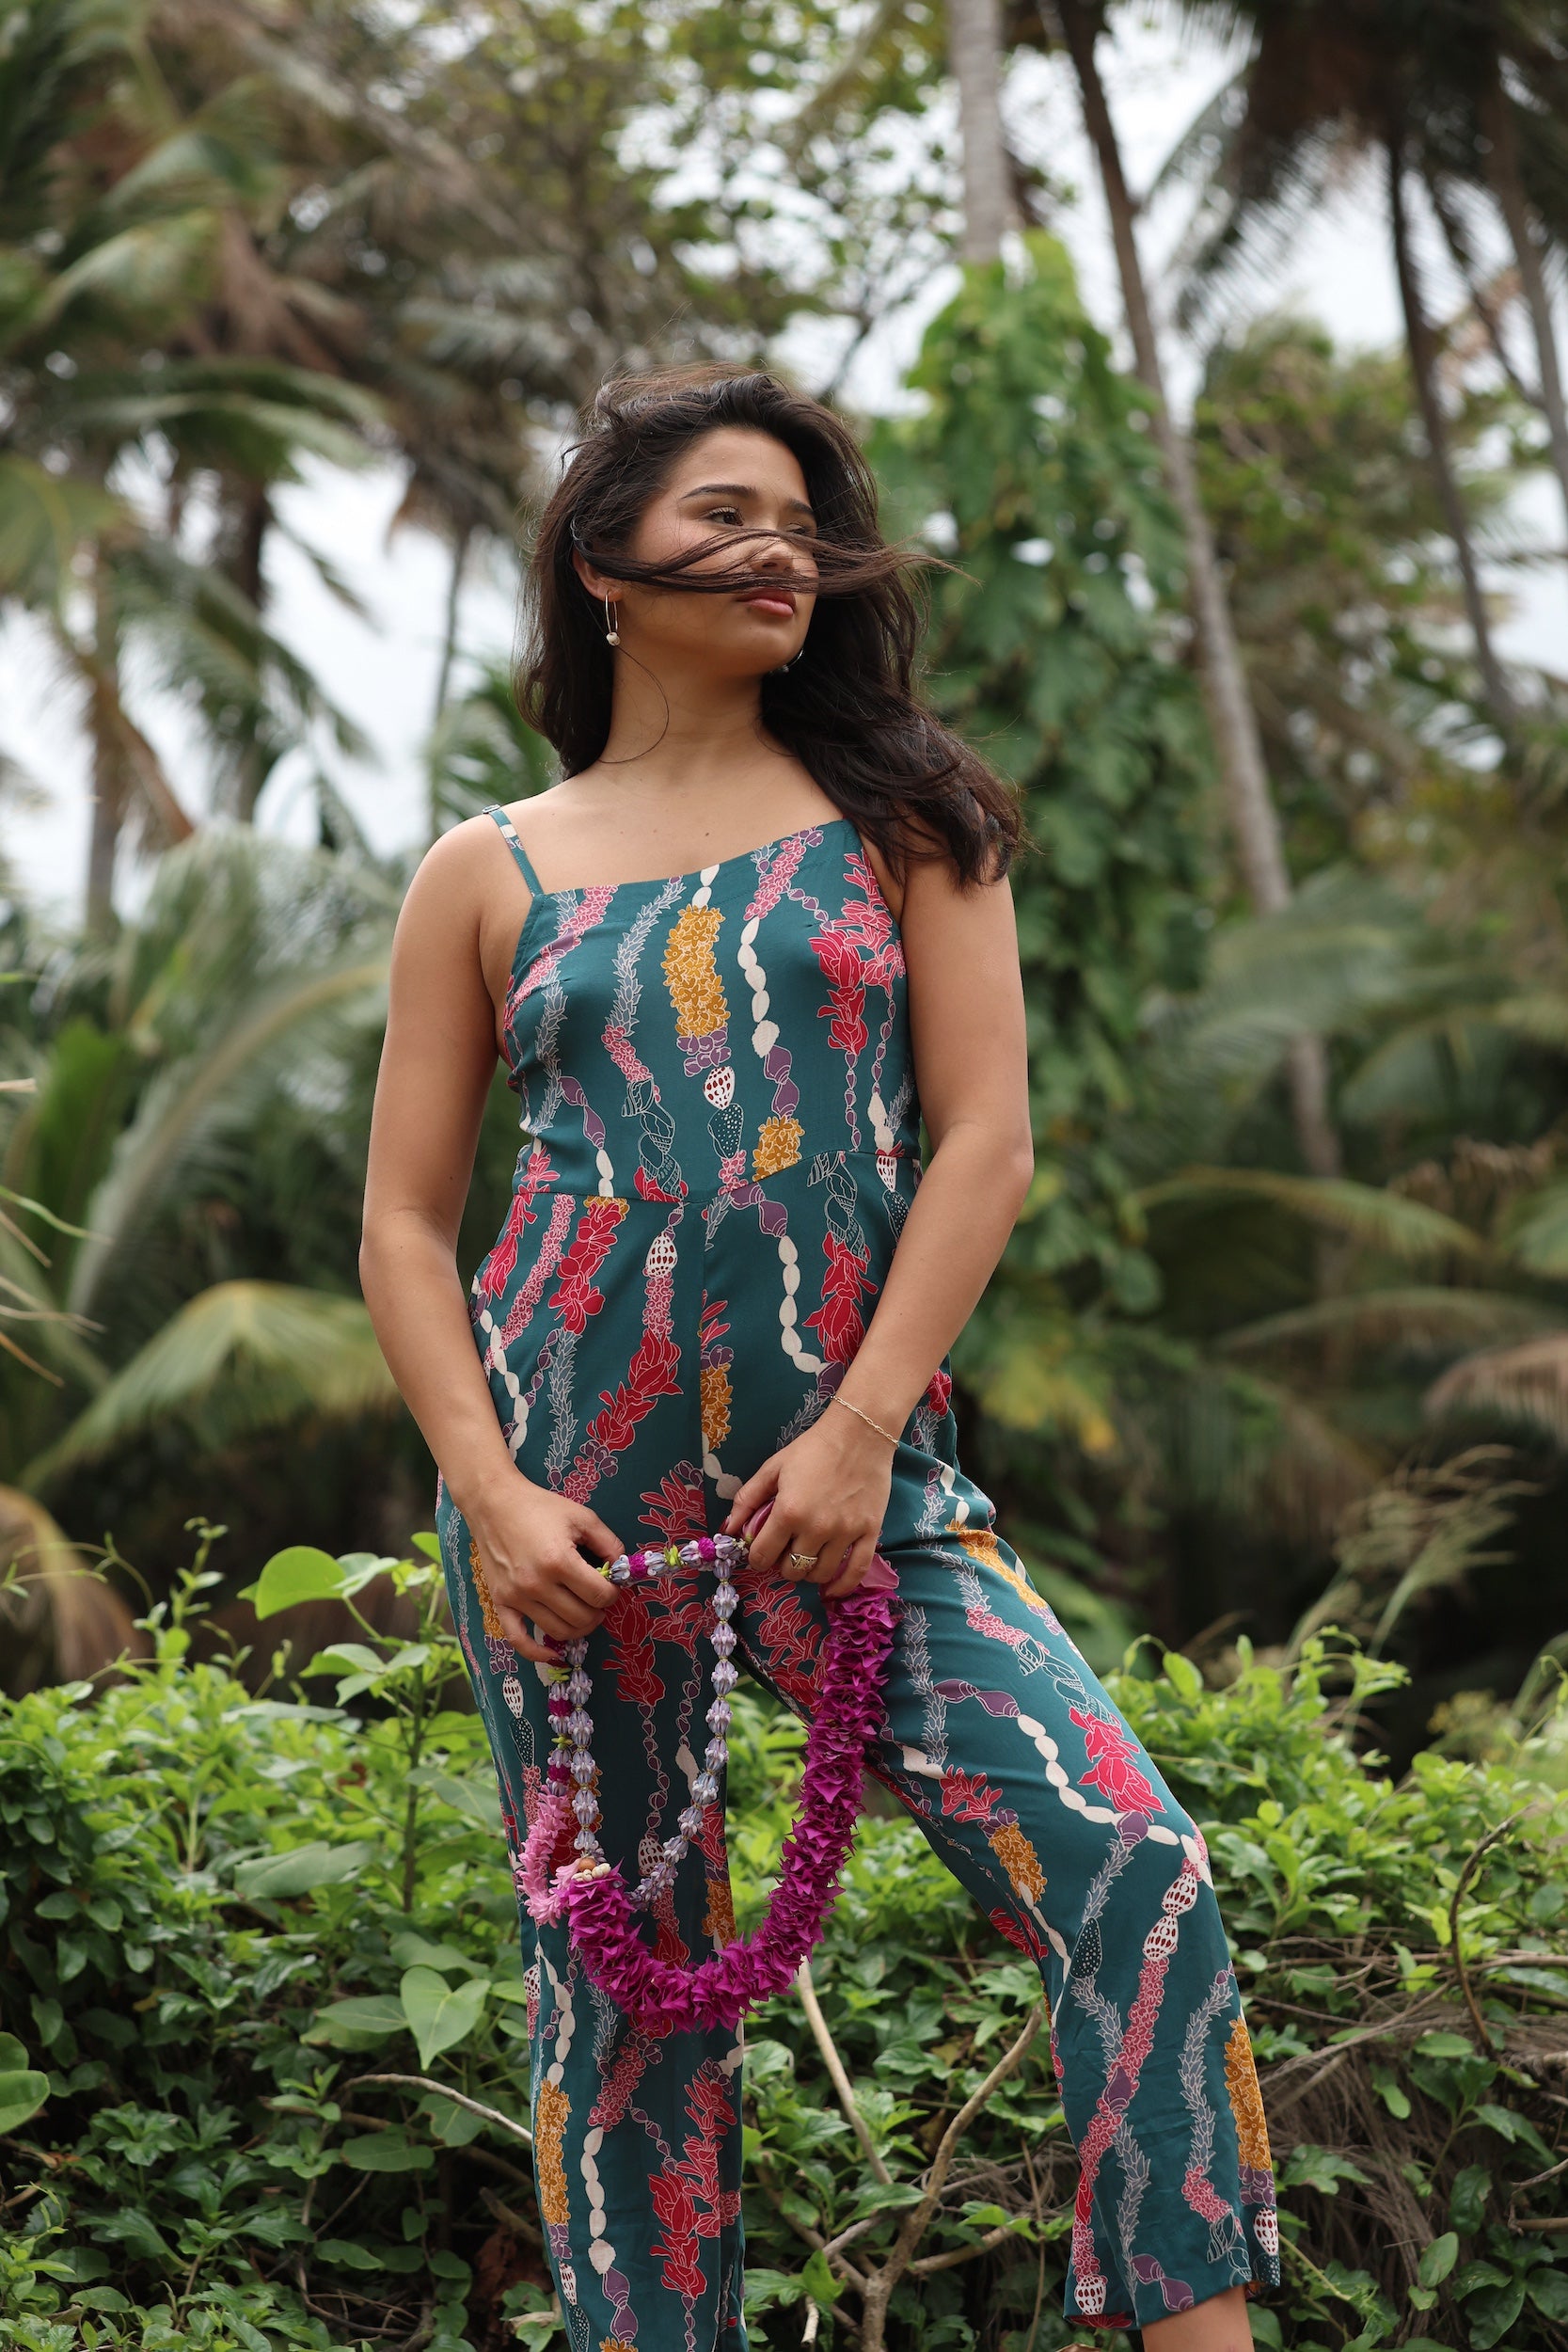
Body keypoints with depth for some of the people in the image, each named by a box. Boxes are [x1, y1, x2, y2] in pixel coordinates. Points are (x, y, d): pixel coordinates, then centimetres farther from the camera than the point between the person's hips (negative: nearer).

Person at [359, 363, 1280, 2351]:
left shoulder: (898, 817, 10)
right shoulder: (490, 876, 10)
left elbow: (985, 1138, 1)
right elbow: (405, 1225, 8)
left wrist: (861, 1434, -9)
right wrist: (492, 1495, -7)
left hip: (853, 1462, 0)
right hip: (572, 1484, 1)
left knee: (1126, 1858, -18)